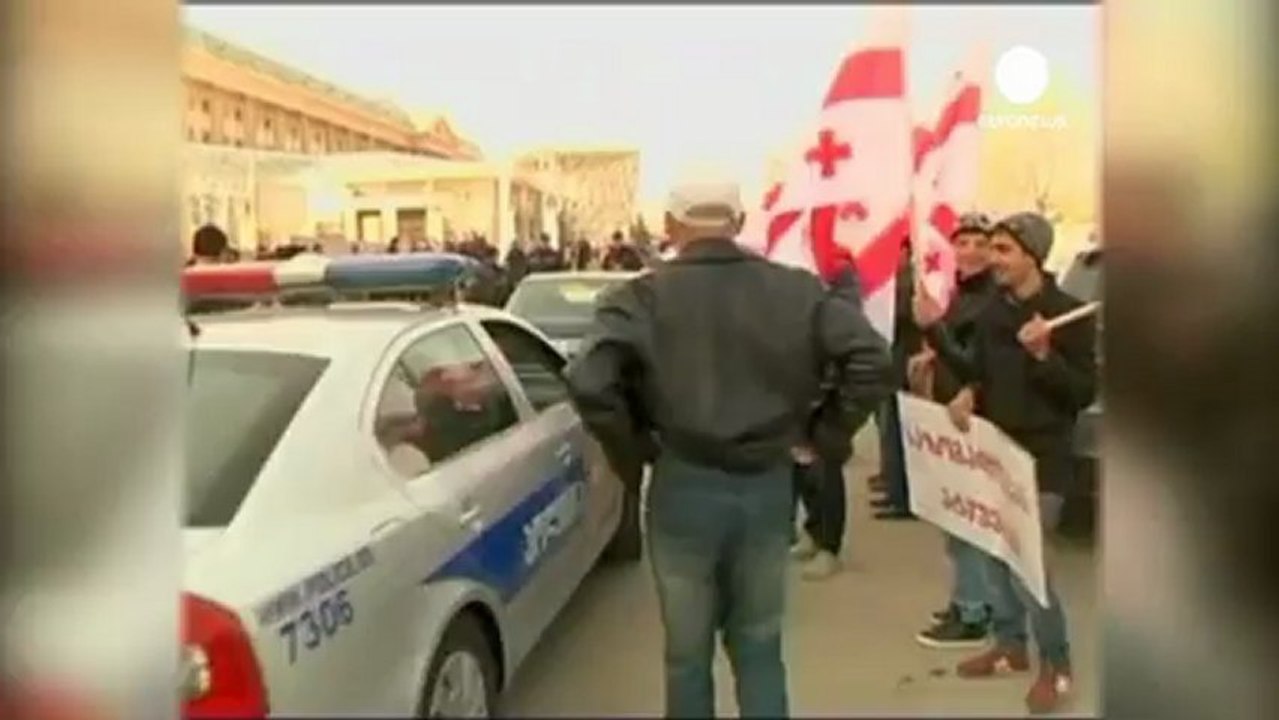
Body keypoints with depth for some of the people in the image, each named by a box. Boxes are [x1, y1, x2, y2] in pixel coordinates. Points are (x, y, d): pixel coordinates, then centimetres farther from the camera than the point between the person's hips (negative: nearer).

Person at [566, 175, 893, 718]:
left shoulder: (643, 297, -10)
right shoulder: (798, 290, 0)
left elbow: (589, 384, -24)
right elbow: (873, 362, -7)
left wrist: (631, 453, -8)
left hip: (685, 487, -2)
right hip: (769, 486, 3)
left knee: (688, 652, 16)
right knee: (760, 646, 21)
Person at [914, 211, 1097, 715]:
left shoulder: (1068, 314, -13)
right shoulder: (991, 312, 5)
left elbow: (1085, 393, -12)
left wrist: (1044, 355, -27)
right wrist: (935, 331, 2)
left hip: (1041, 457, -6)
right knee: (994, 551, 14)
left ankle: (1056, 665, 11)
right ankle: (1010, 645, 32)